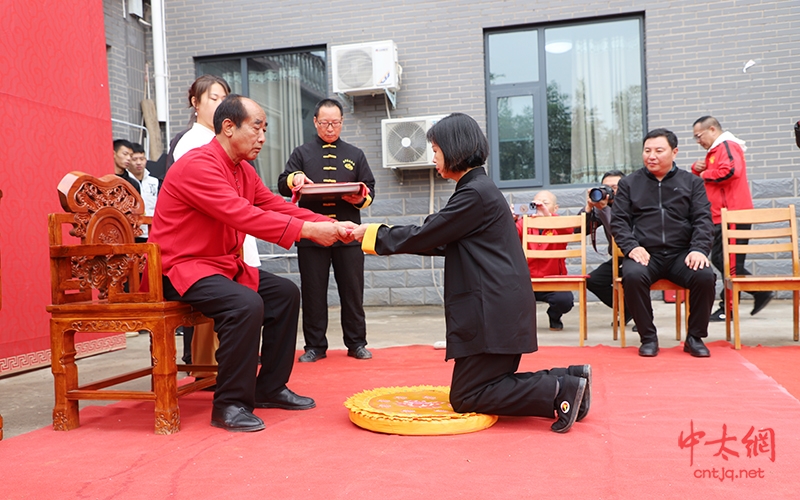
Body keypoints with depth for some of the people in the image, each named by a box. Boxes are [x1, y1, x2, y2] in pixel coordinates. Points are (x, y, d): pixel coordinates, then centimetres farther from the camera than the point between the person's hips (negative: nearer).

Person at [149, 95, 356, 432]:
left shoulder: (244, 171, 11)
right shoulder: (197, 165, -20)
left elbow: (277, 206, 5)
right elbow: (242, 215, -31)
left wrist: (330, 226, -10)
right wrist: (308, 230, -32)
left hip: (223, 264, 10)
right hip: (180, 267, -10)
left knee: (285, 293, 4)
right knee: (246, 304, -31)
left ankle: (270, 388, 13)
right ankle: (229, 405, -17)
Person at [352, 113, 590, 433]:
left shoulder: (475, 194, -15)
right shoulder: (479, 188, 16)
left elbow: (424, 237, -13)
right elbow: (440, 243, 19)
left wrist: (372, 234, 0)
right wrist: (377, 234, 16)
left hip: (492, 312, -10)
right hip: (500, 308, 10)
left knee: (465, 398, -4)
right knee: (492, 387, 15)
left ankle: (559, 390, -9)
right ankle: (568, 379, 10)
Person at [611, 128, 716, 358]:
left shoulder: (691, 182, 15)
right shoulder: (629, 183, 14)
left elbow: (703, 219, 6)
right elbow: (618, 220, 6)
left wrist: (699, 249, -12)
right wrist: (631, 247, -12)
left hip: (681, 253, 1)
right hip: (645, 254, -1)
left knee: (705, 276, -29)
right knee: (633, 276, -34)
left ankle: (695, 337, -7)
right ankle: (648, 337, -14)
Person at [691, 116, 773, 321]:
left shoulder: (728, 146, -10)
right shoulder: (715, 151, 22)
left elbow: (730, 171, -28)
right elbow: (706, 177, 29)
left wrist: (705, 174, -12)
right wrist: (698, 169, 7)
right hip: (720, 217, 11)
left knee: (730, 263, -5)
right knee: (719, 259, 12)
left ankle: (728, 308, 1)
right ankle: (760, 293, 18)